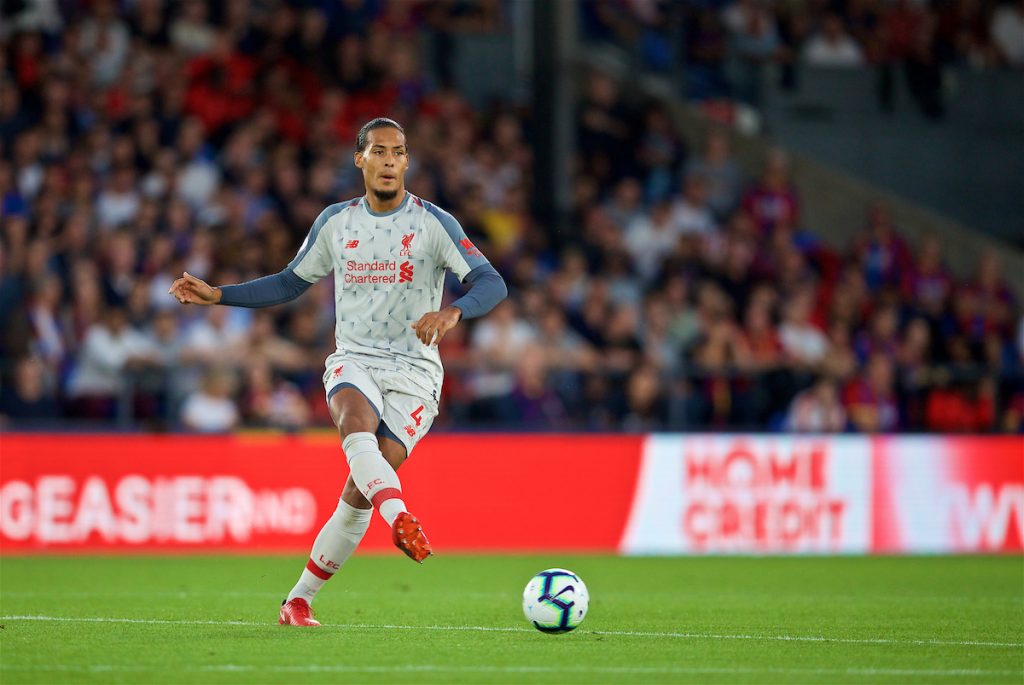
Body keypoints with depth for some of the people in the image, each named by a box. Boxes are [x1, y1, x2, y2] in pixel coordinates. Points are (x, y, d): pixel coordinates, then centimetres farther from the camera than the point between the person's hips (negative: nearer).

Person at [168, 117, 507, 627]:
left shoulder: (434, 223, -3)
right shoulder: (335, 223, 8)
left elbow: (491, 283, -11)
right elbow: (290, 283, 20)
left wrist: (452, 313, -31)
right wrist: (216, 295, 12)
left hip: (414, 370, -2)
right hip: (353, 360, 2)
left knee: (359, 496, -12)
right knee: (357, 420, -36)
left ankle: (299, 600, 1)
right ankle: (400, 518, -59)